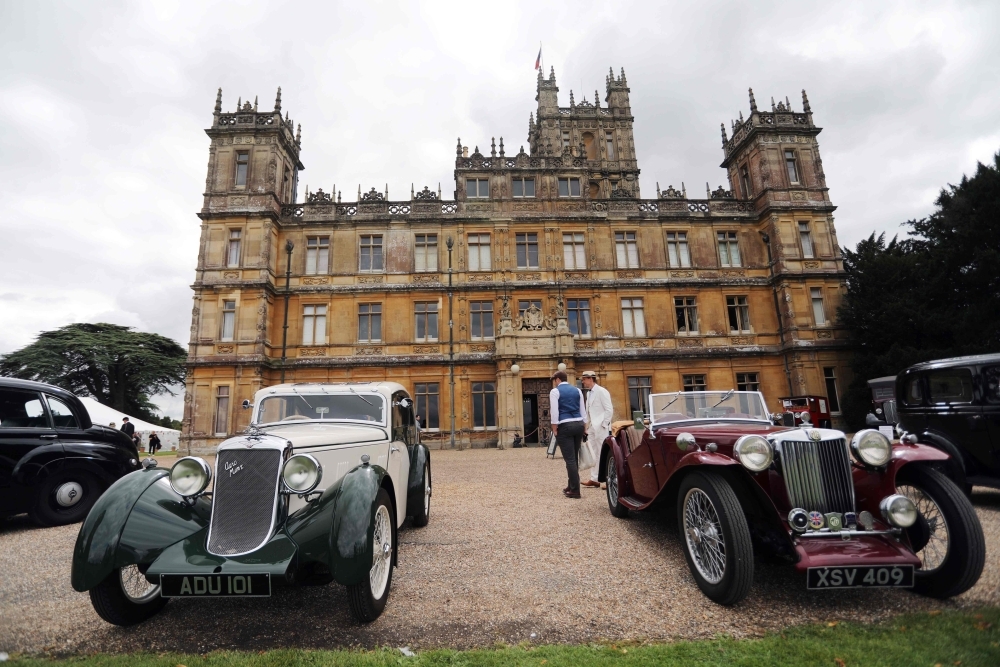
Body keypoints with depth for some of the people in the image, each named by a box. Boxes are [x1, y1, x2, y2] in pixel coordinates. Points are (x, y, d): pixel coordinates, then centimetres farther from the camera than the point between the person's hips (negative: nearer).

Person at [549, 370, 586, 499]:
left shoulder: (555, 391, -2)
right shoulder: (577, 390, 15)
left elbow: (554, 411, -10)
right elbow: (583, 410, 15)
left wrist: (554, 429, -5)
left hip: (565, 426, -6)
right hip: (579, 424, 6)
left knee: (569, 459, -2)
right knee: (574, 457, 16)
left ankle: (575, 490, -1)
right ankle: (572, 486, 26)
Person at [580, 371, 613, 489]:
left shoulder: (601, 391, -11)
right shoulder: (589, 393, 13)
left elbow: (609, 410, -15)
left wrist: (603, 425, -15)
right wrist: (588, 426, 11)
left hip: (601, 428, -8)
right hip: (592, 428, 8)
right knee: (593, 454, 11)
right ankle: (594, 479, 17)